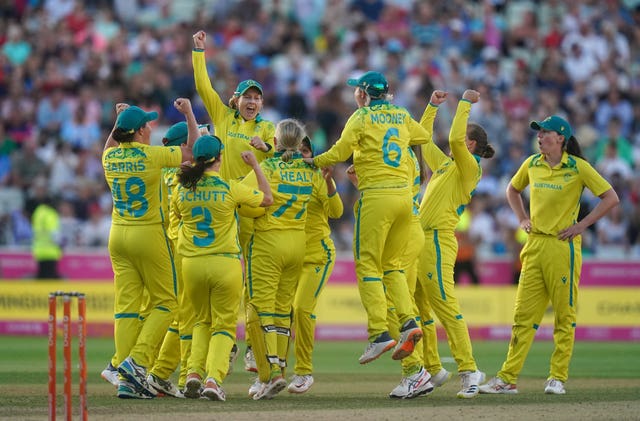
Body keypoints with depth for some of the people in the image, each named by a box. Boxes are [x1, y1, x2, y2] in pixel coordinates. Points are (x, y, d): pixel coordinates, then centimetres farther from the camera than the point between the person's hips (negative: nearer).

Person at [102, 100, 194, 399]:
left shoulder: (110, 157, 5)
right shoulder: (152, 155, -11)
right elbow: (194, 151, 1)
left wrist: (118, 120, 30)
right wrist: (188, 114, 4)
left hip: (118, 236, 5)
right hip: (148, 234, -5)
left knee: (125, 305, 3)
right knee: (164, 301, 6)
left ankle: (127, 381, -2)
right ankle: (137, 360, -11)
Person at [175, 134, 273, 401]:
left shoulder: (181, 190, 0)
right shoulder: (230, 189, -8)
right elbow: (267, 198, 6)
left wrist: (188, 172, 25)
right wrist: (255, 165, 15)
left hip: (191, 264, 3)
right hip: (225, 263, -3)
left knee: (202, 321, 23)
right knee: (224, 325, 7)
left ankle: (194, 372, 4)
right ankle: (213, 379, -12)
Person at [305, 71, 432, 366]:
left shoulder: (362, 117, -2)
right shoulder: (401, 116, 15)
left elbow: (340, 152, -9)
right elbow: (424, 136, 31)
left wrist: (314, 161, 7)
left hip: (376, 196, -6)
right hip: (404, 194, 6)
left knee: (367, 265, -3)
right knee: (392, 264, 15)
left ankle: (379, 333, -13)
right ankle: (409, 322, -2)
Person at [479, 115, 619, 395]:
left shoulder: (578, 167, -5)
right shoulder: (532, 164, 10)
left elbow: (611, 198, -6)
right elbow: (512, 190, 29)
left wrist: (582, 225, -9)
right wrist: (522, 219, 15)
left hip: (563, 246, -5)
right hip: (535, 245, 5)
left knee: (564, 315, 1)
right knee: (523, 314, 2)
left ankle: (558, 378, 6)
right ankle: (507, 378, 0)